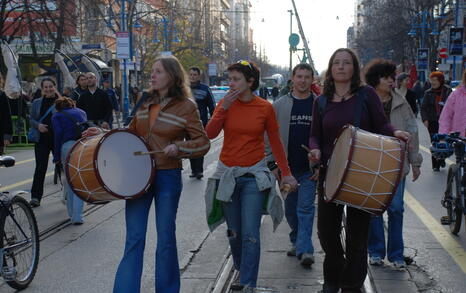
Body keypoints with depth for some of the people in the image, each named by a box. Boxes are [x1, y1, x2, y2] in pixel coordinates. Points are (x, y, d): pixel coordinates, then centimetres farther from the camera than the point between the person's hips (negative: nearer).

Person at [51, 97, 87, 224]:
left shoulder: (57, 116, 15)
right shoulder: (81, 112, 26)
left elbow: (58, 134, 3)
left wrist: (56, 156, 4)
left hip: (68, 146, -2)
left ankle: (71, 213, 19)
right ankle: (77, 216, -7)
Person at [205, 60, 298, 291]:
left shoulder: (265, 108, -4)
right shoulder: (225, 104, 0)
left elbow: (275, 142, 4)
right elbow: (210, 134, -11)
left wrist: (286, 173, 5)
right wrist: (224, 107, -18)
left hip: (254, 176, -2)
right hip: (227, 174, 3)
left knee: (250, 234, -8)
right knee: (234, 232, 12)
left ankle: (248, 284, -1)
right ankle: (242, 272, 33)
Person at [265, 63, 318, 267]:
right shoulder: (280, 105, 4)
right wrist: (272, 164, -1)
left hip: (309, 168, -2)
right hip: (286, 168, 2)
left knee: (305, 208, -8)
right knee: (291, 209, 12)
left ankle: (305, 250, -10)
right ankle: (297, 242, 29)